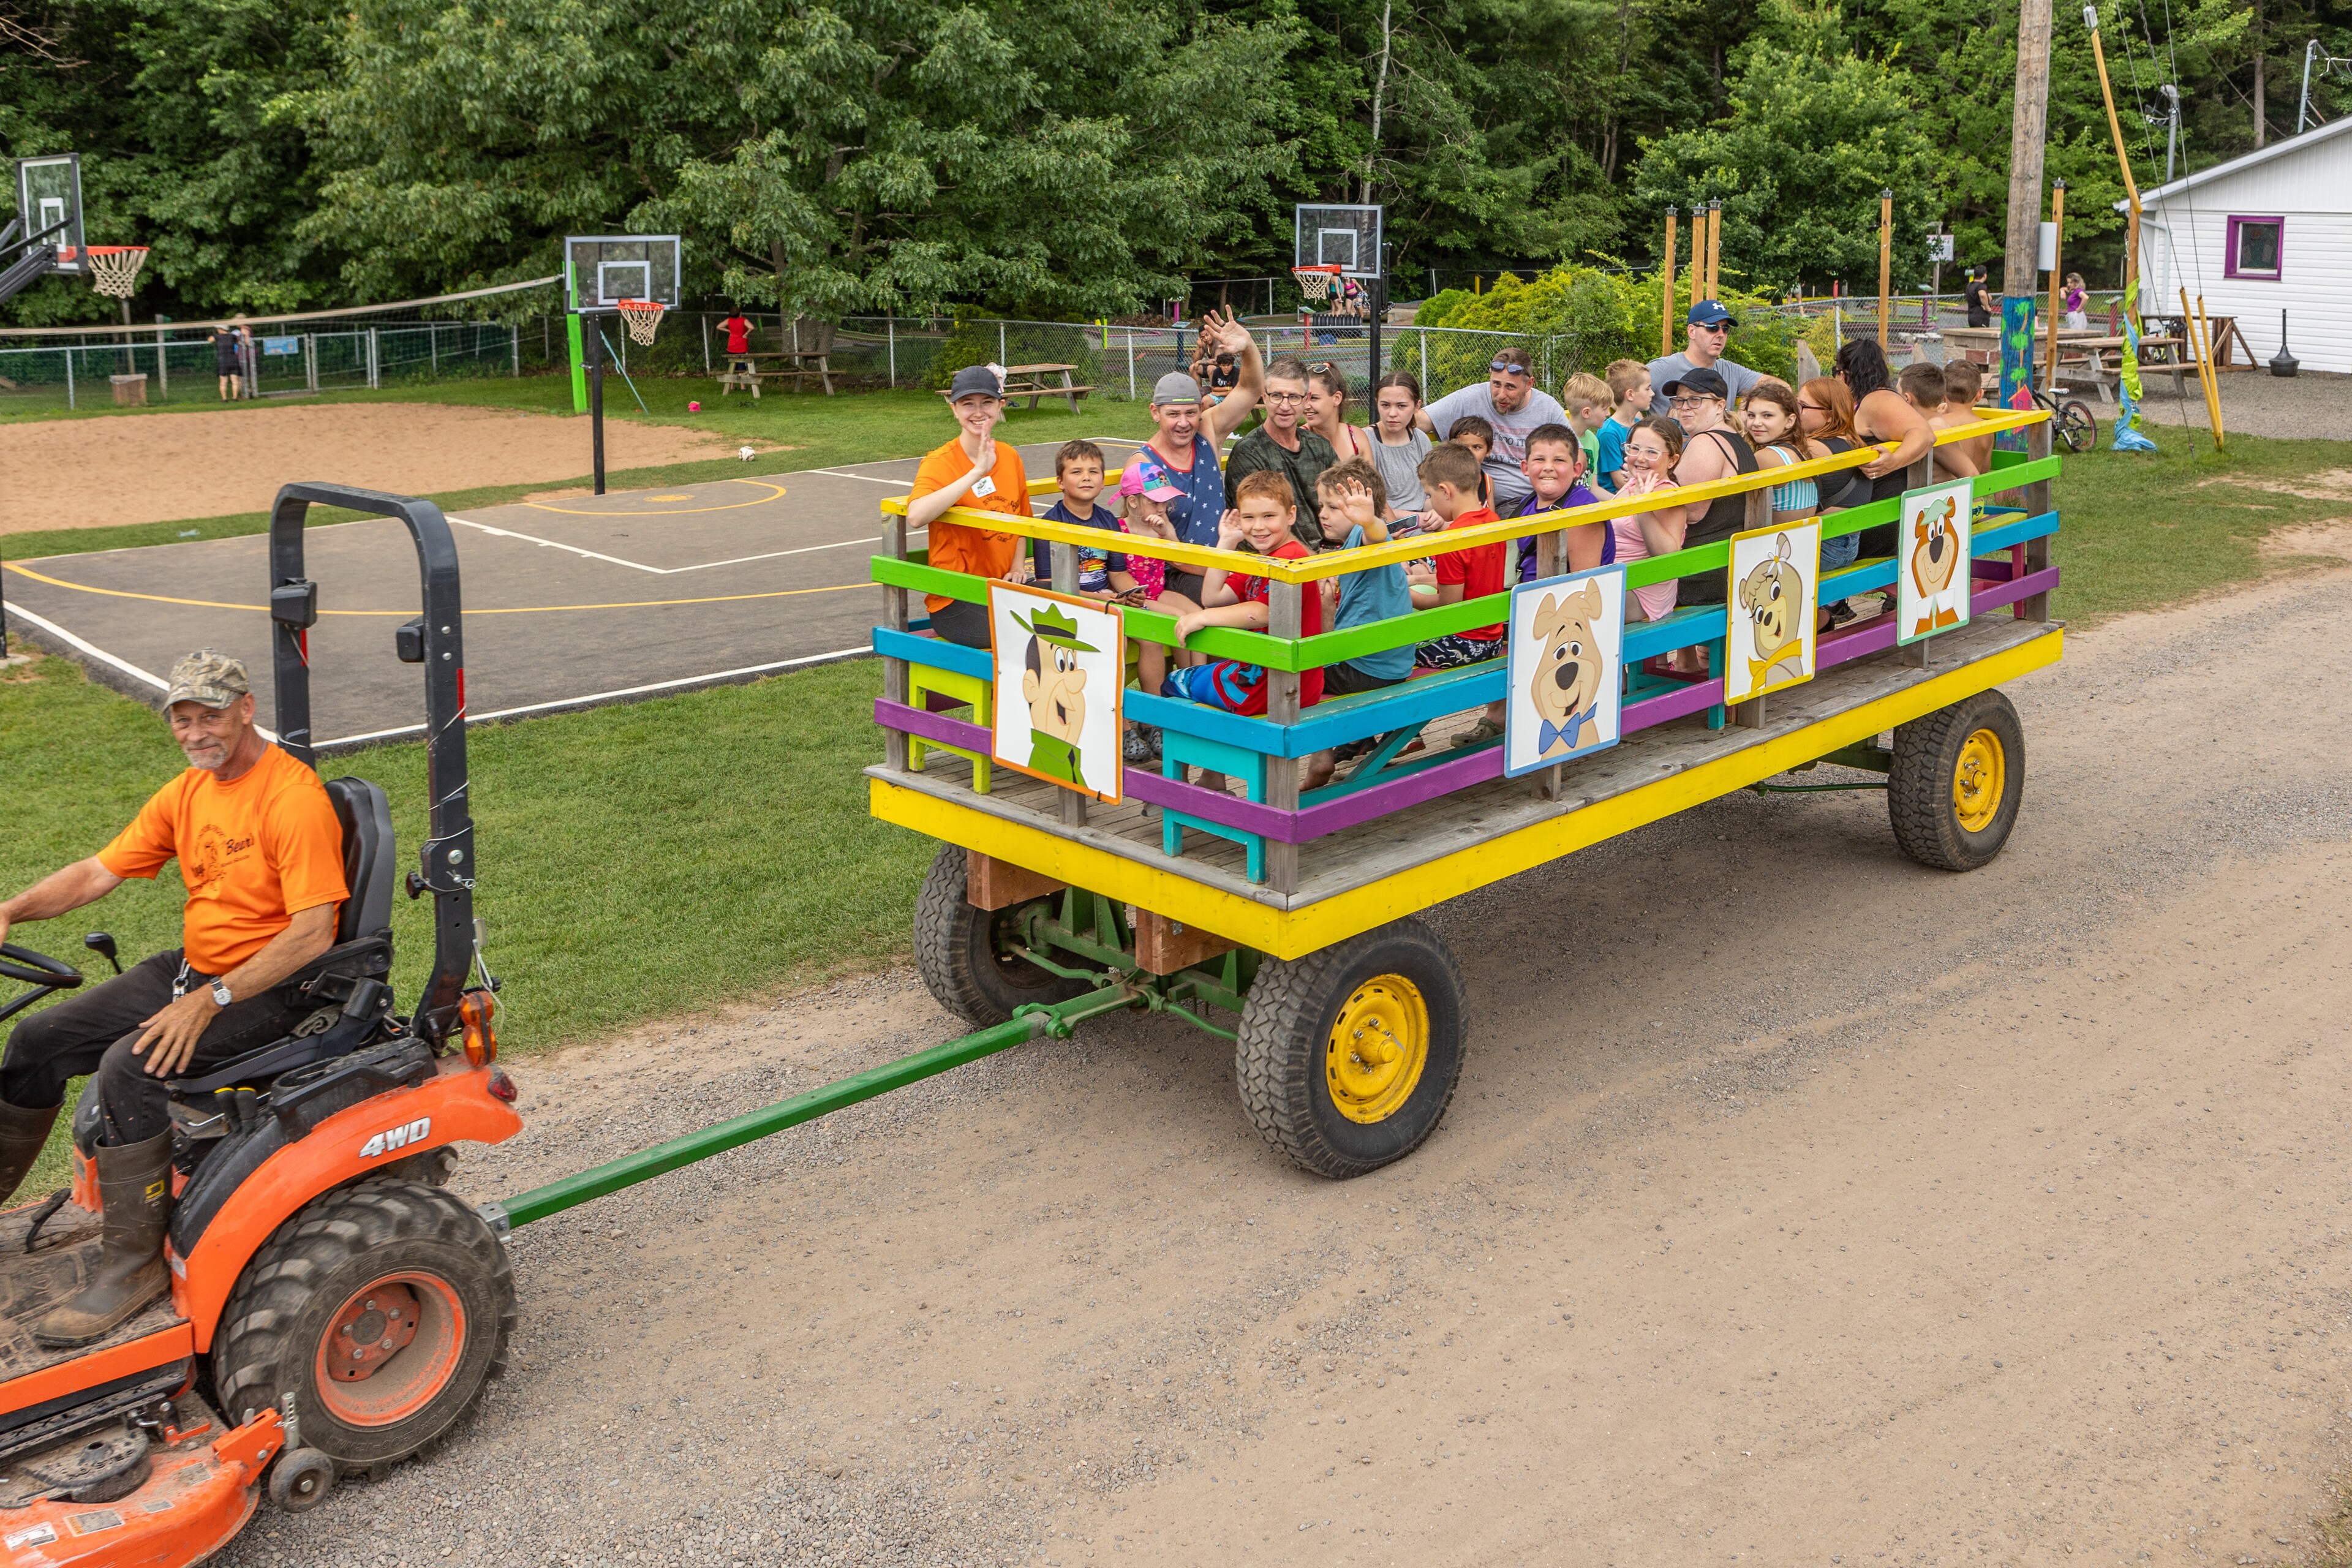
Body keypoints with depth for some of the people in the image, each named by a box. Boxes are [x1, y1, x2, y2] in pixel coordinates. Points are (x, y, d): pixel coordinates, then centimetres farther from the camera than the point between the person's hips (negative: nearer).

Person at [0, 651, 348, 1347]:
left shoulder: (294, 798, -20)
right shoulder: (186, 793, 7)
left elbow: (314, 933, -26)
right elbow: (98, 871, 9)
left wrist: (212, 1000, -28)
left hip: (271, 986, -9)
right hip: (192, 968, 9)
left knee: (130, 1065, -27)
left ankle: (135, 1263, -16)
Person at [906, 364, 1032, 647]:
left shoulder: (1010, 457, 10)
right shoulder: (939, 463, -9)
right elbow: (915, 516, -30)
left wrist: (1016, 570, 4)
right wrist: (977, 472, -29)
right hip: (954, 602, -6)